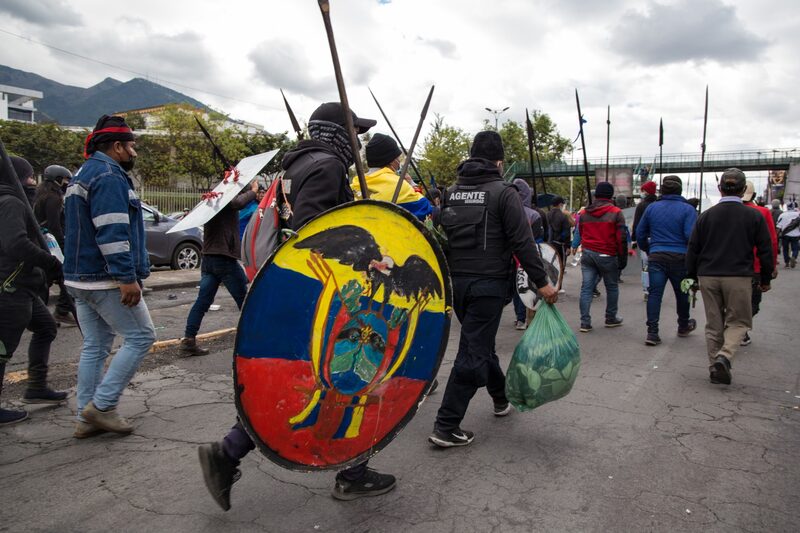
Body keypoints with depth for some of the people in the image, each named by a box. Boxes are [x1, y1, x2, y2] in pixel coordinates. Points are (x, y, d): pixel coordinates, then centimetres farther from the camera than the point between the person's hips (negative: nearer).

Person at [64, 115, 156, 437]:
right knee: (140, 337, -2)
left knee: (94, 346, 12)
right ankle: (102, 405, -1)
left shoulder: (83, 175, 21)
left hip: (81, 278, 10)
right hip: (106, 280, -10)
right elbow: (112, 233, -23)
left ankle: (87, 417, 17)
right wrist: (127, 277, -25)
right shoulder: (109, 175, -13)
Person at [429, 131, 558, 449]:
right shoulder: (503, 193, -8)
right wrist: (541, 282, -8)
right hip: (488, 283, -6)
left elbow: (441, 237, 13)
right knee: (473, 352, -2)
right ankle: (446, 427, 0)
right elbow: (522, 242, -13)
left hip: (456, 281, 7)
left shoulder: (451, 193, 9)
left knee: (480, 342, 22)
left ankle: (501, 398, 41)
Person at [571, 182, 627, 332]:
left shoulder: (584, 213, 8)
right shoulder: (616, 213, -7)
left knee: (586, 288, 3)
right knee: (612, 287, 14)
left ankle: (585, 322, 0)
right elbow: (621, 238, -9)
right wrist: (623, 259, -3)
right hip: (607, 256, -4)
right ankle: (611, 318, 25)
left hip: (587, 254, 4)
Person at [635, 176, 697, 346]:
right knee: (682, 293, 17)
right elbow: (691, 236, -14)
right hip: (680, 257, -1)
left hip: (656, 256, 2)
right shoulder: (687, 209, -5)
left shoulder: (652, 208, 6)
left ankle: (652, 332, -7)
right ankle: (683, 326, 36)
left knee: (655, 293, 0)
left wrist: (646, 249, 25)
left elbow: (640, 233, 11)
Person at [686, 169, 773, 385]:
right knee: (738, 321, 9)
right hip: (739, 278, -2)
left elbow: (693, 249, 4)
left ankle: (715, 367, 14)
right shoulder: (754, 216, -1)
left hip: (708, 277, 2)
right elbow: (765, 250, 3)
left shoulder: (706, 216, 2)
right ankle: (724, 357, -15)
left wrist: (692, 276, 13)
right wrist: (766, 279, 14)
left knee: (713, 324, 11)